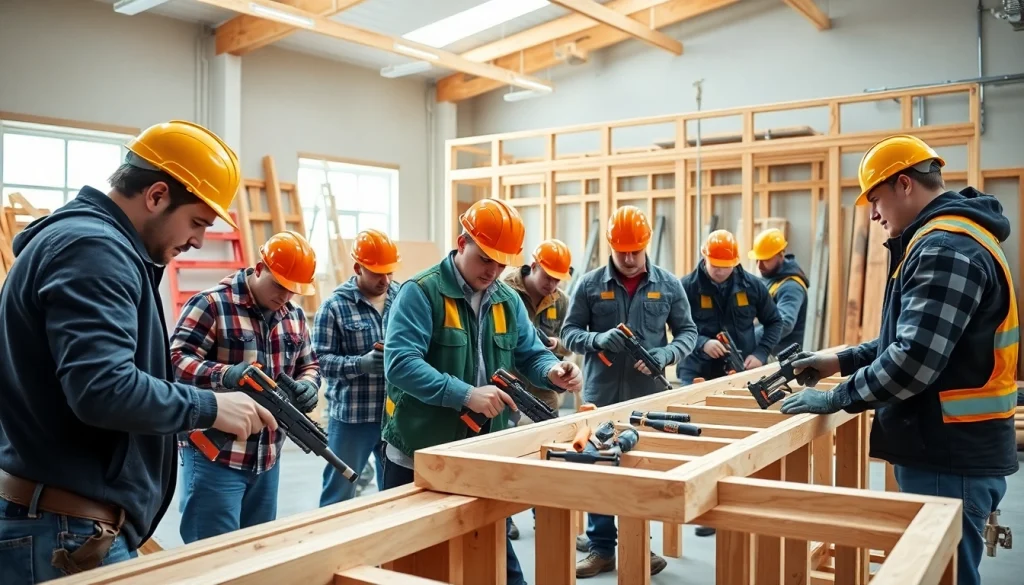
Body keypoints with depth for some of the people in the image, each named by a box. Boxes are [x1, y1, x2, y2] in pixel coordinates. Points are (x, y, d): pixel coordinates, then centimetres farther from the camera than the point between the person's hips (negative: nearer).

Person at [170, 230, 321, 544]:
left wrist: (307, 385, -5)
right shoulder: (210, 304, -10)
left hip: (267, 457, 7)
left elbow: (309, 365, 18)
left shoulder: (294, 315, 11)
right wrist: (225, 375, -33)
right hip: (215, 455, -7)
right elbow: (176, 359, -16)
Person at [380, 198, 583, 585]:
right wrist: (466, 394, -33)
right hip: (419, 455, -5)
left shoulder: (508, 302, 7)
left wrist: (553, 372, -13)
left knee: (495, 549, 17)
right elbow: (399, 362, -26)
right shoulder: (420, 293, -15)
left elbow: (531, 355, 11)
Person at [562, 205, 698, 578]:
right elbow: (568, 332, 2)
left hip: (649, 396, 1)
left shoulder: (668, 285, 2)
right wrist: (597, 340, -19)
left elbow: (688, 333, 6)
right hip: (601, 395, 0)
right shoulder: (590, 284, -1)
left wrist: (663, 356, -14)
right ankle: (601, 547, 22)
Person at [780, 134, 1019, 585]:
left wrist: (835, 398, -15)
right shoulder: (946, 240, 15)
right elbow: (910, 337, 23)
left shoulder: (945, 248, -20)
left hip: (950, 456, -10)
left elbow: (914, 360, -27)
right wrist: (841, 361, 16)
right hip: (950, 447, 10)